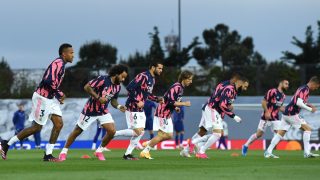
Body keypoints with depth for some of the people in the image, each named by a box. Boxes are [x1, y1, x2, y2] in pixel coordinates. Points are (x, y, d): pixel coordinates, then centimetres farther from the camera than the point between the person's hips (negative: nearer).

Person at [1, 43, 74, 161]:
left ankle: (48, 154, 4)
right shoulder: (58, 63, -20)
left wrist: (59, 95, 7)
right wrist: (59, 94, -18)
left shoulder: (61, 64, 12)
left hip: (50, 99, 10)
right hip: (42, 98, -10)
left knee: (59, 124, 1)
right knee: (37, 127, -2)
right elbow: (49, 81, -31)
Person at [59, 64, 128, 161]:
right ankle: (64, 152, 19)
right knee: (77, 131, 4)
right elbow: (87, 87, -24)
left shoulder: (118, 87, 0)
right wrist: (98, 97, -29)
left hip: (103, 111, 6)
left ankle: (99, 151, 10)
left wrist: (118, 106, -8)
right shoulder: (102, 80, -22)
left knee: (112, 131, -11)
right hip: (90, 110, -6)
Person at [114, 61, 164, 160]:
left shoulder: (152, 79, 13)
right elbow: (130, 87, -24)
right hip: (132, 108, -10)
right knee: (137, 132, -12)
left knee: (141, 132, 7)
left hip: (140, 109, 10)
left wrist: (157, 99, 10)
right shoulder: (143, 76, -17)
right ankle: (113, 133, -1)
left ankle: (127, 154, 12)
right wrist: (137, 101, -23)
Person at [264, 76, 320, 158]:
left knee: (280, 133, 9)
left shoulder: (302, 88, 18)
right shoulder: (305, 89, -13)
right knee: (307, 128, -4)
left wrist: (307, 105, 16)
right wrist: (310, 109, -16)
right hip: (292, 114, -9)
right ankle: (307, 153, -8)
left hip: (286, 114, 9)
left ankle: (268, 152, 6)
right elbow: (298, 103, -24)